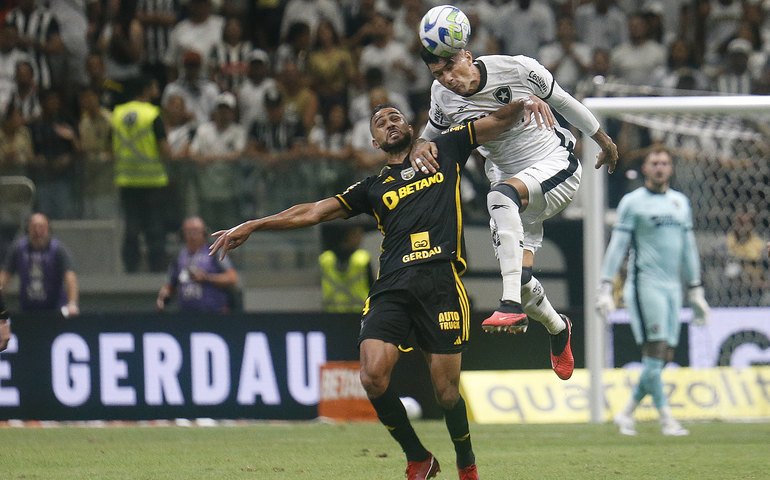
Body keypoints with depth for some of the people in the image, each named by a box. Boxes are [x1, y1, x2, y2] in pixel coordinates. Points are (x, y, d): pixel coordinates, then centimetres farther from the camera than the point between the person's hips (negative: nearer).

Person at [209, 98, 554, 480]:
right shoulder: (373, 187, 22)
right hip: (391, 287, 2)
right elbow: (314, 211, 22)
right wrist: (251, 226, 18)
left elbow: (499, 120, 20)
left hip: (441, 283, -2)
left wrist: (526, 102, -2)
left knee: (445, 389, -4)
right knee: (373, 376, -16)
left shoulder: (445, 151, 19)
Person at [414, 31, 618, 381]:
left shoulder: (518, 69, -18)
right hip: (514, 182, 5)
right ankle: (558, 328, 32)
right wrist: (422, 146, -12)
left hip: (557, 166, -5)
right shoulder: (443, 96, -6)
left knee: (501, 195, -37)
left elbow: (563, 102, -2)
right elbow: (434, 131, 14)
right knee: (521, 279, -5)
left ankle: (512, 306, -46)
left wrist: (603, 140, 13)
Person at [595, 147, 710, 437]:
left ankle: (627, 413, 14)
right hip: (645, 283, -6)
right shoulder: (633, 202, -1)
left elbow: (688, 247, 22)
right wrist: (605, 288, -11)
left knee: (664, 358, 2)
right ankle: (666, 419, -11)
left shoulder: (680, 202, 17)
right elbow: (617, 246, -4)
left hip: (672, 287, 6)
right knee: (655, 351, -12)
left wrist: (696, 292, 21)